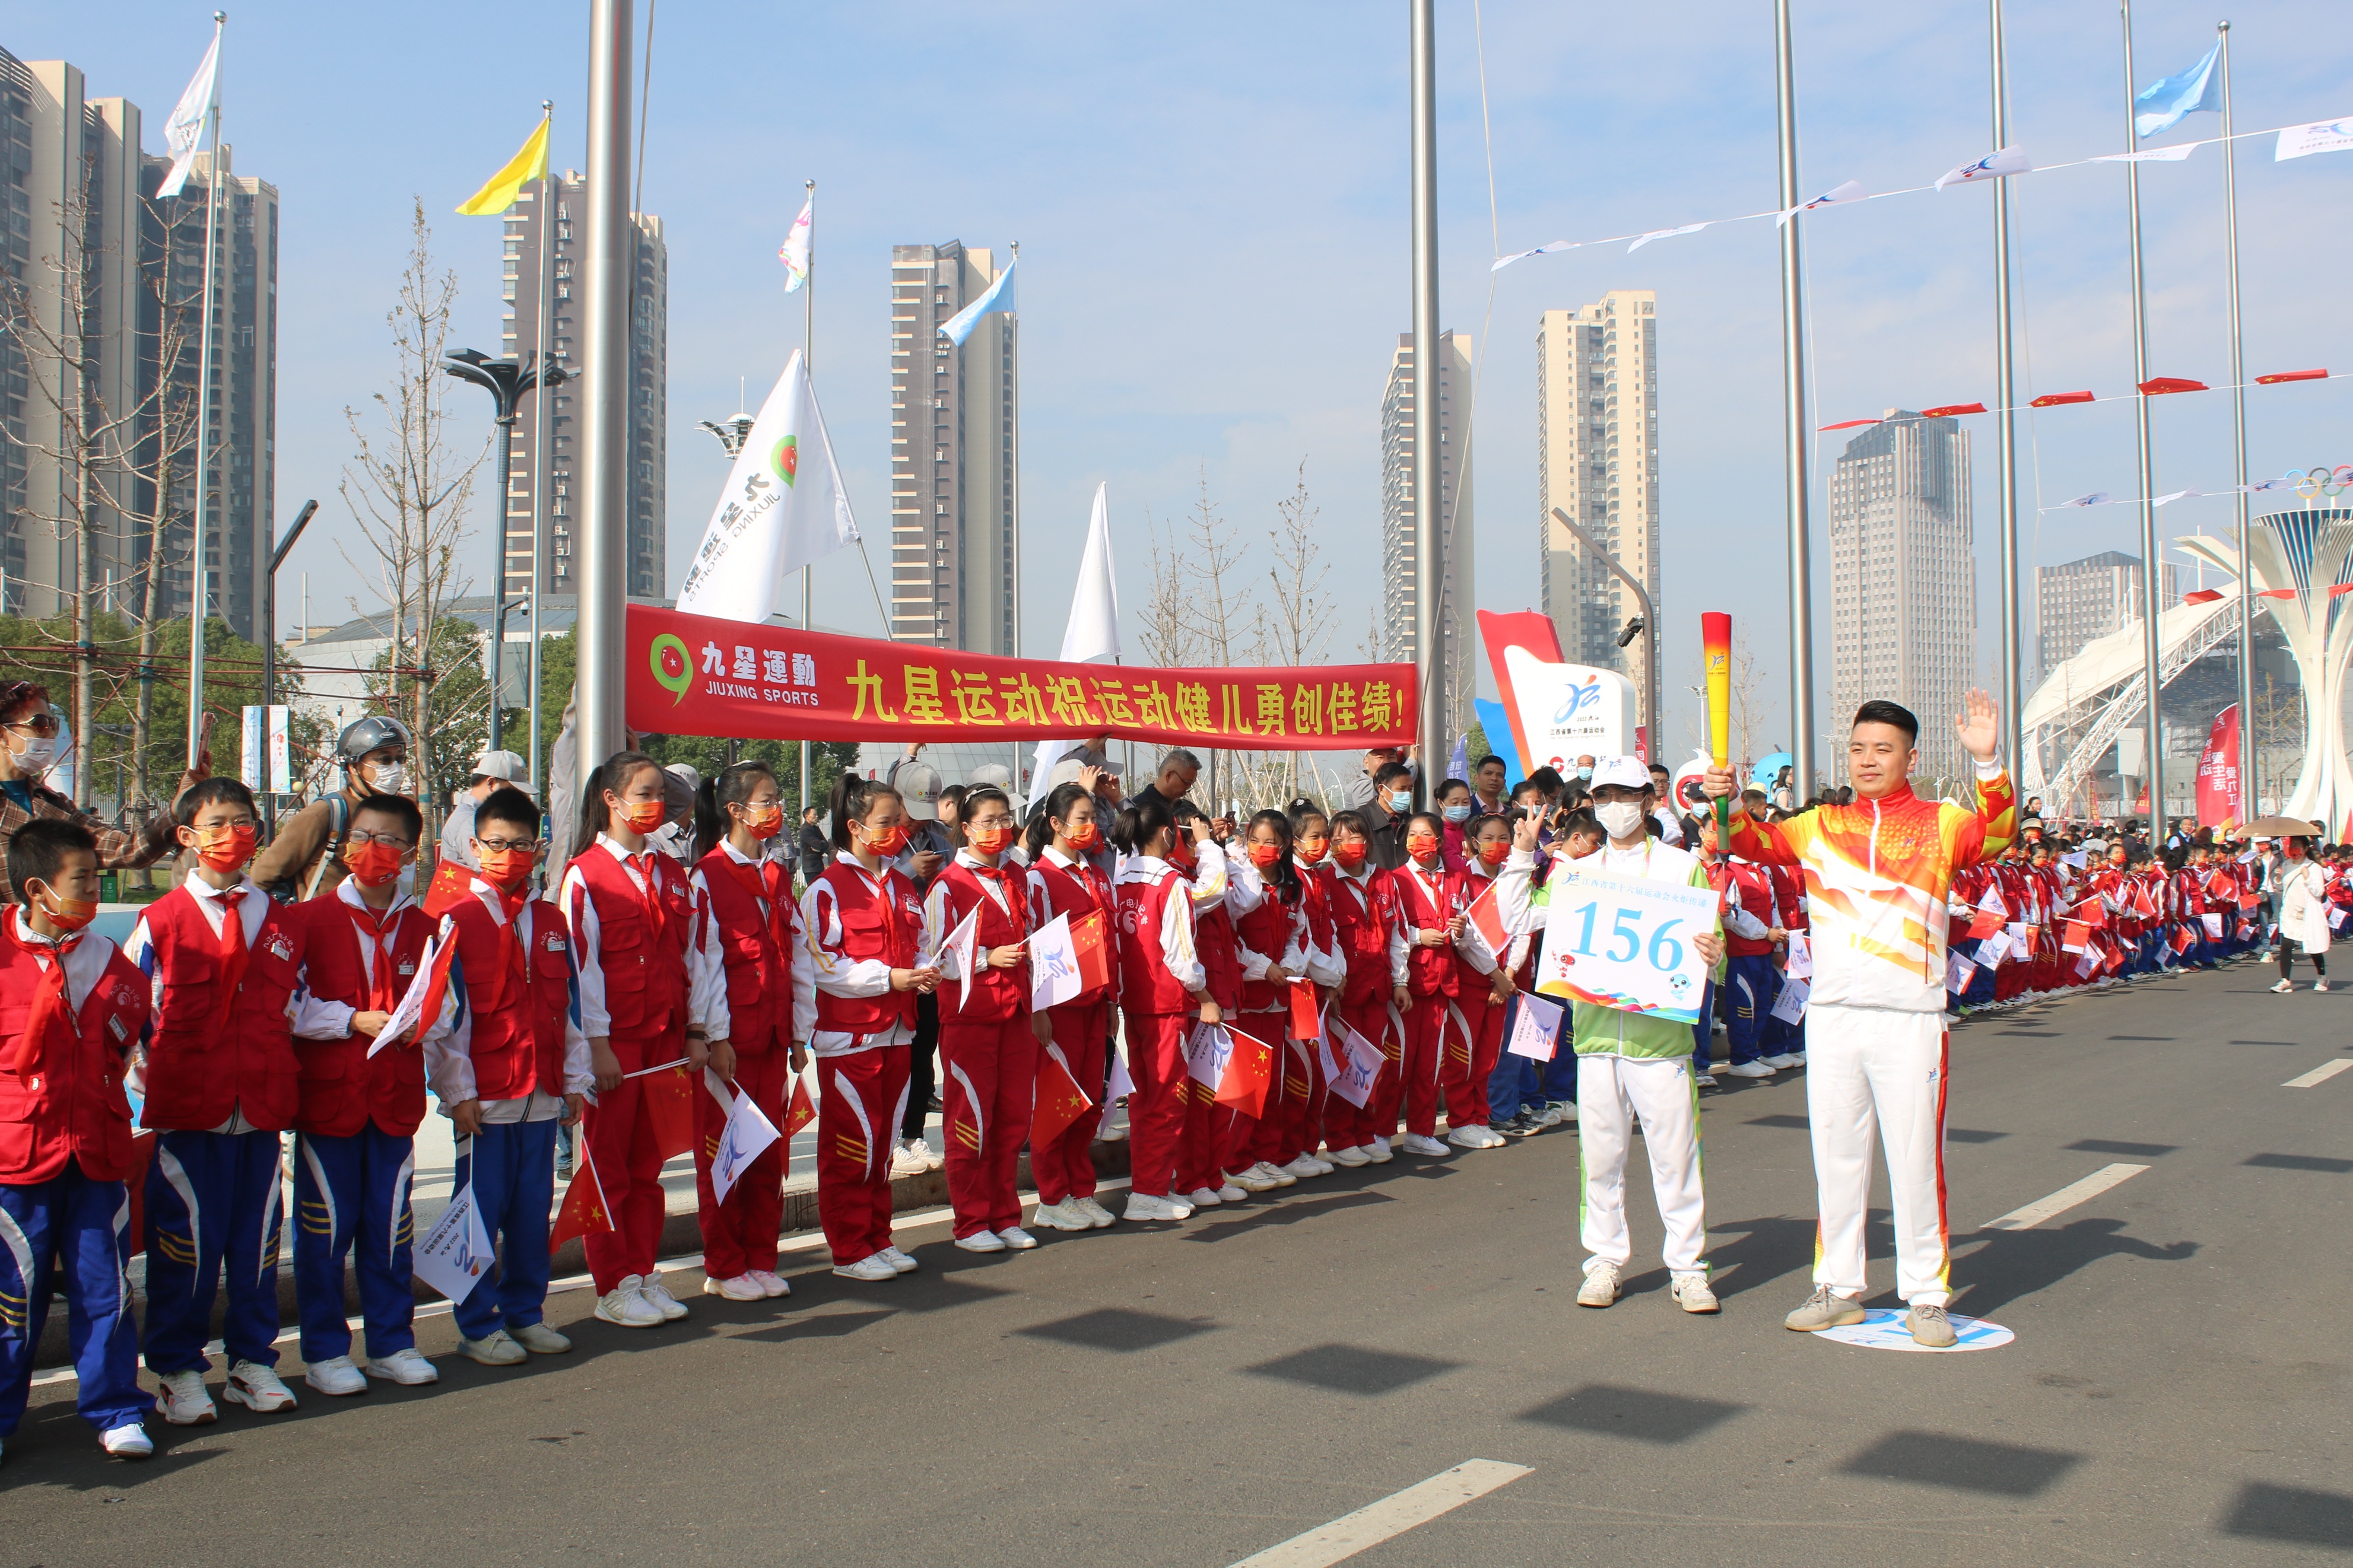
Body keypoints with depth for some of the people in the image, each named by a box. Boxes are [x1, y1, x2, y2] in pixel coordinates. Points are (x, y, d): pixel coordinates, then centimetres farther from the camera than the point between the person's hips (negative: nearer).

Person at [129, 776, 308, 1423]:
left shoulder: (283, 923, 11)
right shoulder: (161, 921, 2)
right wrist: (149, 1080, -3)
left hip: (263, 1107, 3)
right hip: (186, 1109, -3)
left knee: (258, 1237, 7)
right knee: (184, 1243, 2)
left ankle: (253, 1362, 21)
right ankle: (178, 1371, 16)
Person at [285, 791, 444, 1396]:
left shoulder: (423, 928, 8)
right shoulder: (310, 919, -2)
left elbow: (443, 1004, 10)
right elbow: (290, 1006, -7)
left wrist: (423, 1025, -11)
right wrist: (356, 1020, -15)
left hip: (396, 1096, 3)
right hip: (328, 1095, -3)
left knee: (391, 1225, 10)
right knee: (326, 1226, 3)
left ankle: (392, 1344, 21)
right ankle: (324, 1351, 15)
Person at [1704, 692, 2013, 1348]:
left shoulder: (1941, 823, 1)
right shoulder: (1822, 825, 11)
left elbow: (1994, 834, -17)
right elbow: (1759, 843, 2)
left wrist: (1989, 763, -33)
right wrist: (1730, 806, -18)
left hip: (1911, 1018, -3)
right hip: (1832, 1013, 3)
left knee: (1916, 1159, 2)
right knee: (1836, 1157, 11)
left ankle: (1927, 1295, 14)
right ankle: (1839, 1287, 22)